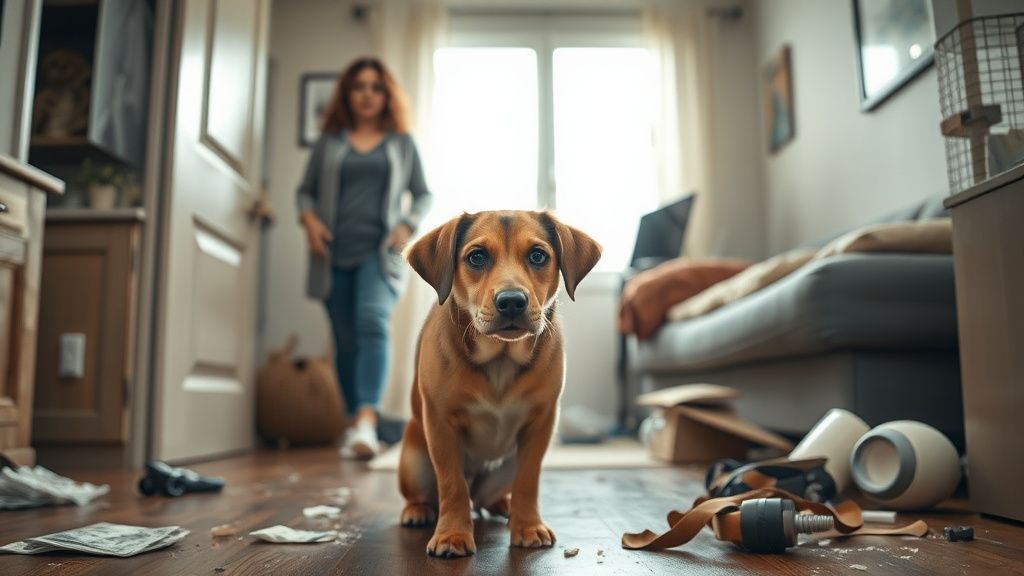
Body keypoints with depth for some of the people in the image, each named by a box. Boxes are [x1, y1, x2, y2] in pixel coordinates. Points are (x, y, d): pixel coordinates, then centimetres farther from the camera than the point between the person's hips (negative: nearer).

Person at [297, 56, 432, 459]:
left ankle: (367, 420, -33)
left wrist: (408, 225, -4)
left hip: (380, 251, -2)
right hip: (335, 253, 2)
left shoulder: (402, 143, 13)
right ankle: (354, 423, 14)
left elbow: (423, 194, 14)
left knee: (373, 321, -24)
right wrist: (309, 219, -3)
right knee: (346, 341, 4)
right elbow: (305, 190, 18)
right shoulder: (329, 141, 15)